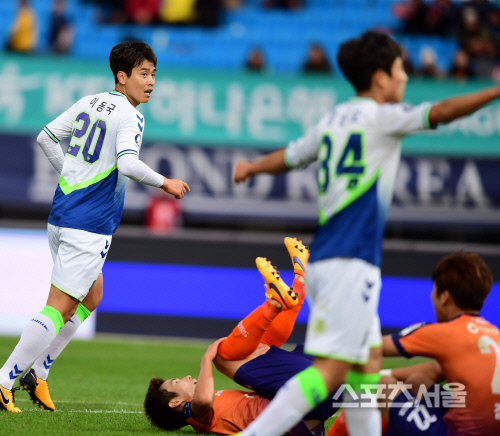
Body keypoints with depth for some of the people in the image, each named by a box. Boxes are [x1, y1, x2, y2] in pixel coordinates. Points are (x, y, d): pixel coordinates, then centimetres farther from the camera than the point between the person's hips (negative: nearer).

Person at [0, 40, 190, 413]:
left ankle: (37, 372, 21)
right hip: (90, 225, -9)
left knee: (92, 295, 23)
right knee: (58, 309, -6)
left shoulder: (89, 103, 12)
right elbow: (128, 164, -26)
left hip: (62, 214, 9)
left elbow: (46, 137, 17)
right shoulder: (129, 117, -12)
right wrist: (164, 183, -12)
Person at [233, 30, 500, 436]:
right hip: (350, 262, -10)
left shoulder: (335, 118, 16)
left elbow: (290, 155, 30)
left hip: (325, 260, 10)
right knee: (331, 370, -14)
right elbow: (441, 112, -18)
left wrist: (253, 166, 50)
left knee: (368, 361, 14)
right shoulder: (379, 116, -6)